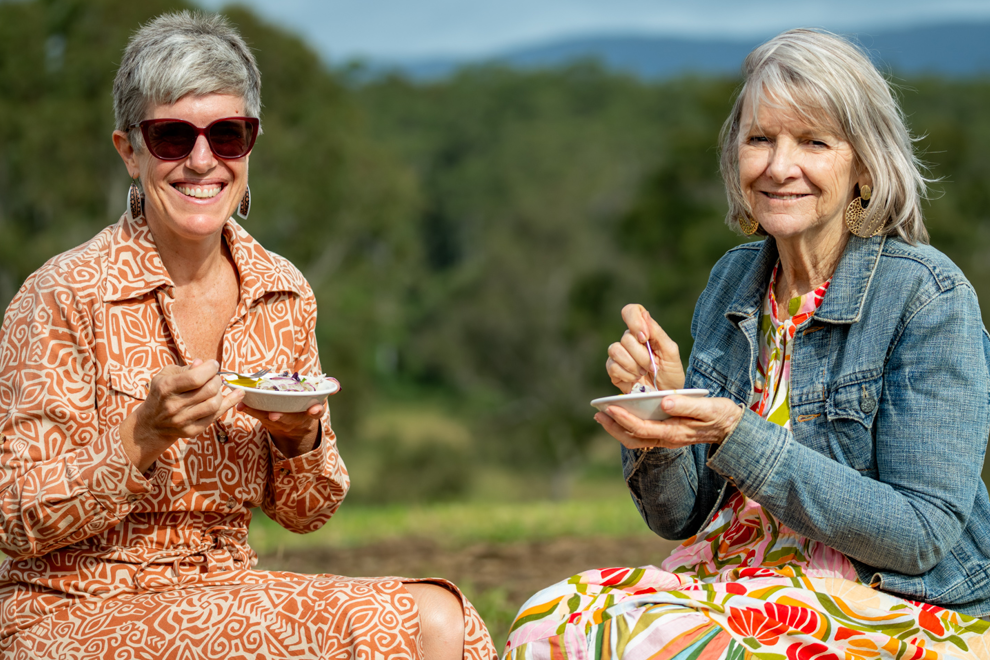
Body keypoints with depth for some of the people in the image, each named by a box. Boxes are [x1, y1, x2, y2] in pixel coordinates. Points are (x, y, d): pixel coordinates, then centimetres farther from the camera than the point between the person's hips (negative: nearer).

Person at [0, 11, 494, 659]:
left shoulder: (284, 293, 5)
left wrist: (301, 439, -10)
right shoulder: (63, 297, -11)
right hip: (76, 608, -5)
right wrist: (144, 439, -26)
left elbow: (303, 513, 12)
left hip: (224, 595, 5)